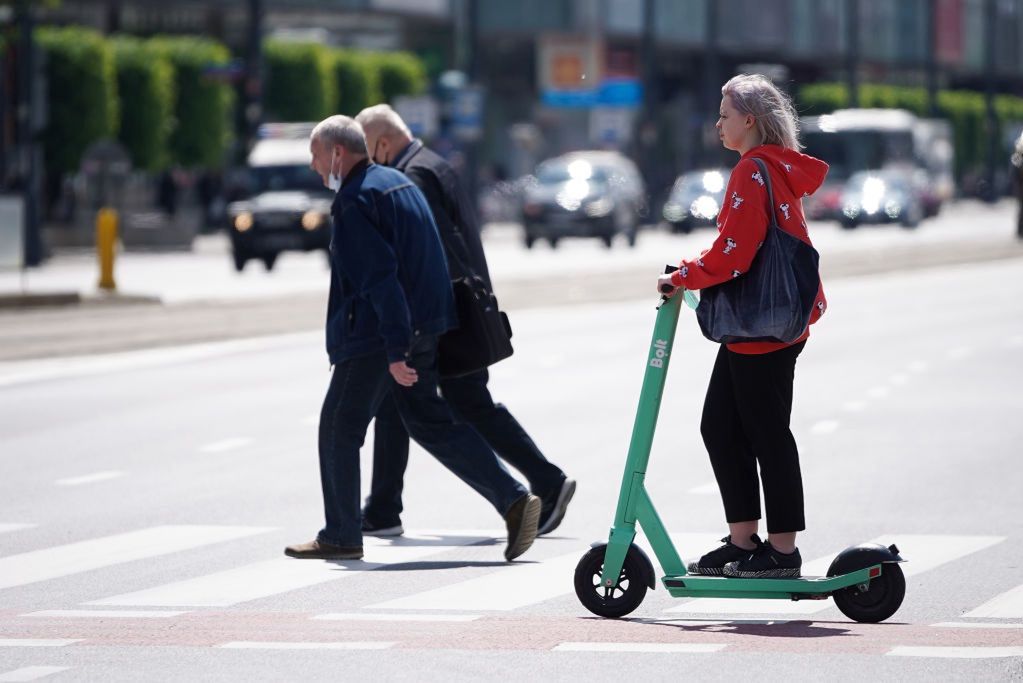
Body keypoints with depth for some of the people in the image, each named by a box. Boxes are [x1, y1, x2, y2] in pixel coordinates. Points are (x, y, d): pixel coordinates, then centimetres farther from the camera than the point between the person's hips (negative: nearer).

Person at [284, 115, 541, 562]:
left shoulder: (355, 202, -16)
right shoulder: (398, 183, 15)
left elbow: (379, 278, -23)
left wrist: (395, 351, -25)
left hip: (376, 338, -9)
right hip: (424, 329, 9)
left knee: (339, 428, 4)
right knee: (429, 421, 12)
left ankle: (341, 536, 10)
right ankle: (513, 499, 1)